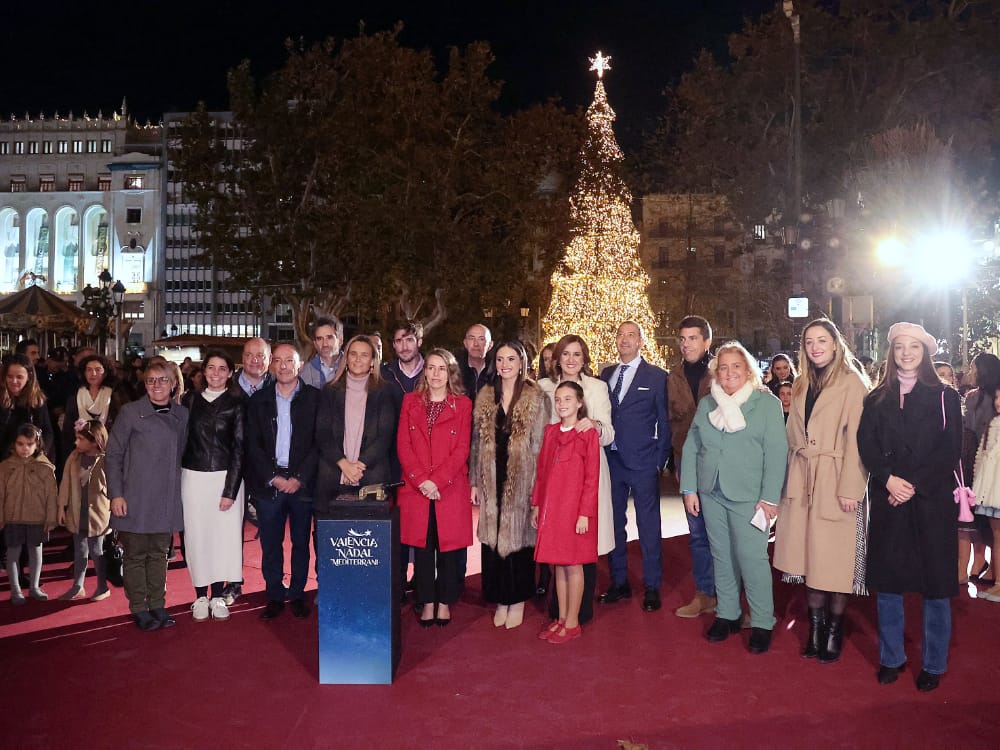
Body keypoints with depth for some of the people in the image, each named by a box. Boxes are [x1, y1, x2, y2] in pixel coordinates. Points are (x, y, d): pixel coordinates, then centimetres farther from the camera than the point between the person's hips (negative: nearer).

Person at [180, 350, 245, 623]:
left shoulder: (236, 403, -1)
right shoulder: (191, 399, 6)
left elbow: (239, 448, -4)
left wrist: (230, 490, -10)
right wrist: (176, 482, -3)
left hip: (226, 476, -1)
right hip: (194, 477, 2)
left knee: (223, 535, 3)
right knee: (196, 536, 5)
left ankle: (218, 595, 16)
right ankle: (200, 597, 16)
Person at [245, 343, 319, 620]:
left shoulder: (314, 398, 2)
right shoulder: (259, 400, 7)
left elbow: (319, 442, -2)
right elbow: (252, 444, 4)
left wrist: (300, 478, -10)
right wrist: (273, 478, -7)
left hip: (302, 482, -1)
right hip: (268, 482, 1)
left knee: (301, 542, 7)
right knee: (270, 544, 5)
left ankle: (297, 595, 19)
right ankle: (275, 596, 17)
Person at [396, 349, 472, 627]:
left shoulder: (462, 405, 4)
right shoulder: (411, 401, 10)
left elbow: (462, 450, -3)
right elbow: (402, 445, 2)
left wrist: (437, 481, -14)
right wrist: (422, 480, -10)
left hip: (450, 489, -1)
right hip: (415, 488, 2)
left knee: (447, 546, 4)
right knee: (422, 546, 5)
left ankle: (445, 602, 17)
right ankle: (427, 602, 16)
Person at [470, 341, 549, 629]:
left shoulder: (536, 397, -3)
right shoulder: (485, 397, 8)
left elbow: (540, 443, -5)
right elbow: (477, 442, 10)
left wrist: (538, 486, -9)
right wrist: (475, 482, 6)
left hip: (522, 478, -3)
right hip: (492, 479, 3)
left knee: (518, 536, 3)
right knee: (493, 537, 6)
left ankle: (517, 601, 17)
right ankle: (500, 600, 20)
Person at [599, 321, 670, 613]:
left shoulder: (657, 376, 0)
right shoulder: (605, 375, 11)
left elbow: (664, 421, 1)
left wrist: (660, 460, -3)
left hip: (642, 462, -4)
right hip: (610, 459, 4)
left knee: (648, 526, 2)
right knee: (613, 522, 11)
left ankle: (652, 587, 13)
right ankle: (619, 582, 24)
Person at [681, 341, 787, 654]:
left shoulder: (767, 403, -3)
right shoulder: (706, 404, 10)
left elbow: (776, 453, -7)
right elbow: (691, 447, 11)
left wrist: (770, 497, -12)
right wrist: (689, 489, 4)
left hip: (748, 496, -4)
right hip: (711, 494, 4)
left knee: (751, 557, -6)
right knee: (722, 556, 11)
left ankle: (762, 623, 6)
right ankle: (727, 614, 22)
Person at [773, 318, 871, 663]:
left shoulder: (852, 383, -6)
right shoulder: (801, 385, 14)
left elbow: (856, 439, -12)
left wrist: (850, 488, -17)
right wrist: (793, 476, 7)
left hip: (836, 482, -5)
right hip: (802, 482, 6)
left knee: (834, 558, 1)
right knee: (808, 556, 8)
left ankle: (834, 631, 16)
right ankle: (816, 627, 19)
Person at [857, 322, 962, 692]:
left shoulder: (944, 397, 2)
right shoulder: (876, 399, 9)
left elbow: (950, 450, -5)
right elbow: (866, 445, 1)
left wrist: (914, 484, -14)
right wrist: (889, 479, -14)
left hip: (932, 500, -2)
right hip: (887, 501, 2)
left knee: (935, 583, 3)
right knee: (887, 581, 6)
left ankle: (933, 665, 16)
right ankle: (891, 658, 19)